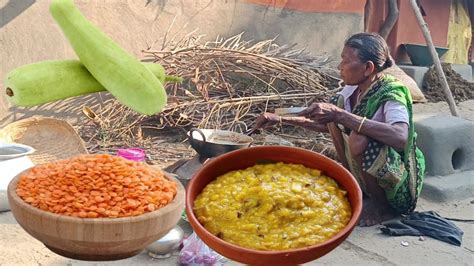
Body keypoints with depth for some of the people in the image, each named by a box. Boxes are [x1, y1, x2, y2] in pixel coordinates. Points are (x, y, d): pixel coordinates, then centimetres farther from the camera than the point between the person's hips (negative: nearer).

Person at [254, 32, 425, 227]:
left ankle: (383, 206, -8)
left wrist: (340, 115, -41)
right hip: (366, 174, 7)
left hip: (400, 184, -7)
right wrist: (280, 119, 5)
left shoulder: (391, 93, -23)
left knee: (359, 139, -34)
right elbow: (326, 124, 14)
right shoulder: (353, 91, -2)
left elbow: (401, 138, -43)